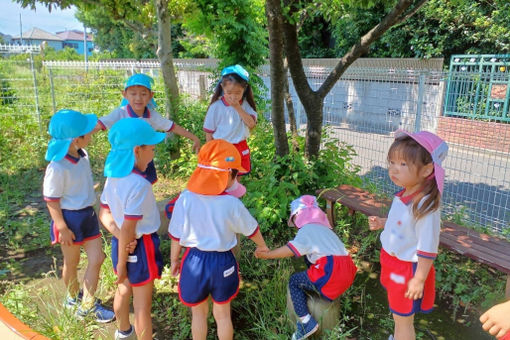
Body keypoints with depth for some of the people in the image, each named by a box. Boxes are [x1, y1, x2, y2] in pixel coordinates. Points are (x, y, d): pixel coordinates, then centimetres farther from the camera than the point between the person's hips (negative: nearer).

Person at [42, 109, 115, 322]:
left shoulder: (83, 155, -2)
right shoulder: (58, 167, -25)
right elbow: (51, 201, -18)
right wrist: (62, 228, -15)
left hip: (88, 215, 7)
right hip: (70, 218, -7)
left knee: (97, 259, 8)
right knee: (71, 263, 15)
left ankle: (87, 305, 24)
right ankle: (74, 298, 41)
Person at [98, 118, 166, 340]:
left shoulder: (114, 177, -2)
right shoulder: (139, 184, -29)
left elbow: (104, 213, 5)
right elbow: (128, 229, -27)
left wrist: (117, 234, -9)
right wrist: (121, 263, -18)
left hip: (120, 243, 9)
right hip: (140, 246, -9)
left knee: (123, 289, 30)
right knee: (142, 304, 9)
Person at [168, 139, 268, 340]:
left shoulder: (186, 198, -15)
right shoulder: (232, 203, -18)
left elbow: (177, 236, -6)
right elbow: (251, 230, -1)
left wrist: (174, 260, 12)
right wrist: (262, 246, 20)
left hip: (194, 261, 1)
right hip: (222, 262, -1)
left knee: (199, 313, 24)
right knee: (222, 314, 22)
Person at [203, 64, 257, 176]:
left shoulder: (245, 104, -4)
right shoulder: (216, 107, -13)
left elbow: (251, 124, -17)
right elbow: (209, 132, -6)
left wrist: (237, 107, -22)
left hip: (241, 149, 3)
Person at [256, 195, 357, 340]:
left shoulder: (307, 229, 0)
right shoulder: (323, 228, 26)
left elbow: (291, 250, -13)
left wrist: (266, 254, -6)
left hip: (331, 276, -8)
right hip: (347, 275, 8)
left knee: (294, 281, 12)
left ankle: (306, 322, 0)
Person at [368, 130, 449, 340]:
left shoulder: (425, 206, -29)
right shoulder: (403, 196, -4)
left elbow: (427, 248, -25)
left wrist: (419, 279, -20)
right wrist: (382, 223, 4)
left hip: (408, 269, -8)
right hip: (392, 262, 8)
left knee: (403, 319, 12)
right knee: (398, 314, 28)